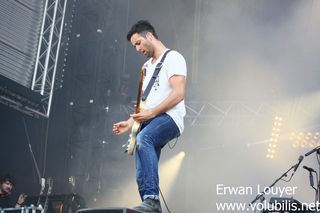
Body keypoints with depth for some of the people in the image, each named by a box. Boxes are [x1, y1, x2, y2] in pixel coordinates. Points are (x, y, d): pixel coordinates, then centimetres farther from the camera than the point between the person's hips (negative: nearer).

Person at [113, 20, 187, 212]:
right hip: (149, 122, 9)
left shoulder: (173, 58, -2)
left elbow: (178, 94, -15)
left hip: (169, 118, -9)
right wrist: (130, 122, 13)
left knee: (143, 139, -38)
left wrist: (151, 112, -21)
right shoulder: (147, 66, 26)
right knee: (141, 177, -1)